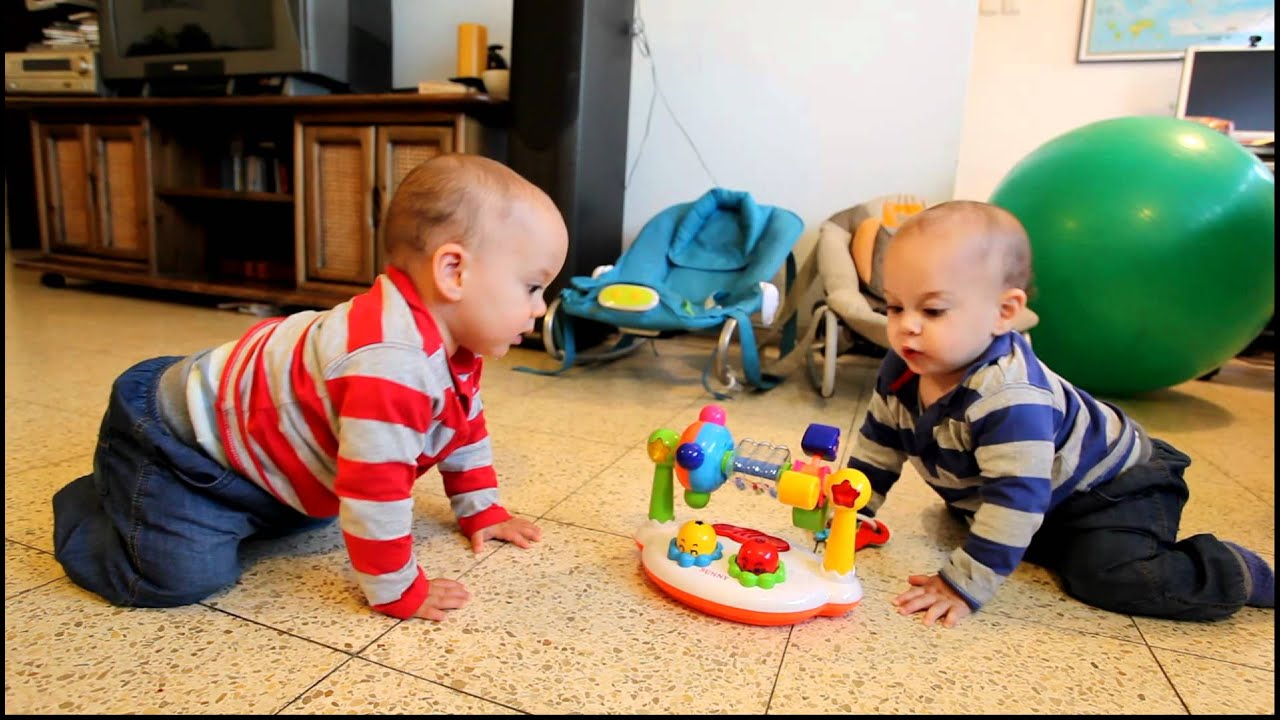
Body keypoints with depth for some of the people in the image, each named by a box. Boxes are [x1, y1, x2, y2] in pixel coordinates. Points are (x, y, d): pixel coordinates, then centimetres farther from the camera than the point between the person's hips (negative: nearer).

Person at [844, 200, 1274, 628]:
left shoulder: (1010, 398, -42)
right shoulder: (903, 369, -16)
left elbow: (1014, 498, -42)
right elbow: (879, 443, -3)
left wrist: (963, 585, -39)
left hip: (1112, 483, -8)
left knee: (1109, 575, -24)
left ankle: (1245, 576, 1)